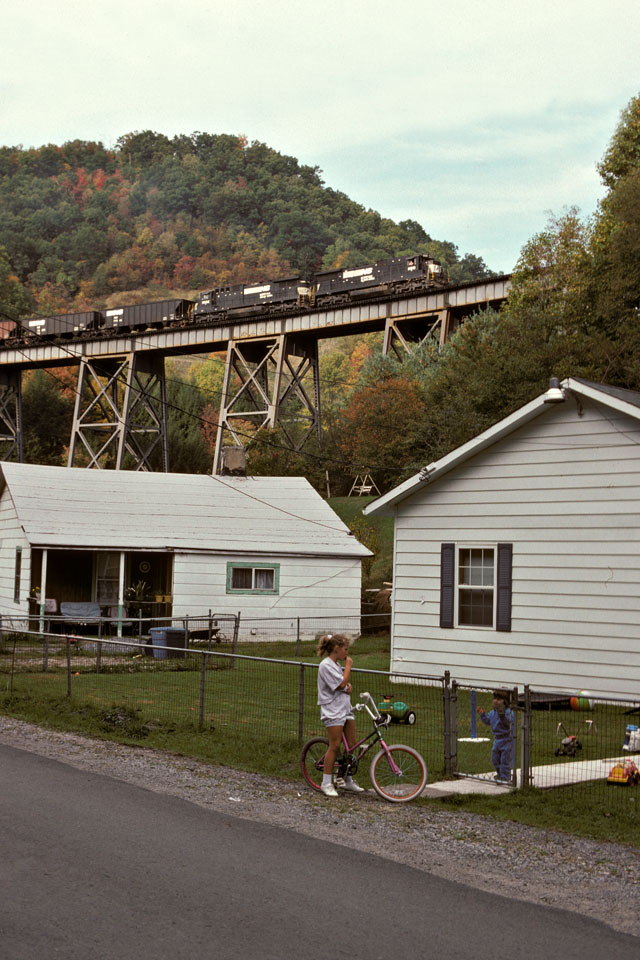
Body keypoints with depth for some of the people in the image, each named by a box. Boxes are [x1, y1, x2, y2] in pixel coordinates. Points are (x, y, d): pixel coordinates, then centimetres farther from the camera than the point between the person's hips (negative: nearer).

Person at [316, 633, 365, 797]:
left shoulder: (336, 665, 15)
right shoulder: (326, 665, -13)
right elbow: (341, 684, -18)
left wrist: (348, 686, 1)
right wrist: (348, 665, -9)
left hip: (345, 708, 9)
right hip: (332, 710, -9)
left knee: (351, 745, 9)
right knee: (335, 746, -7)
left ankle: (347, 781, 19)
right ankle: (326, 783, 2)